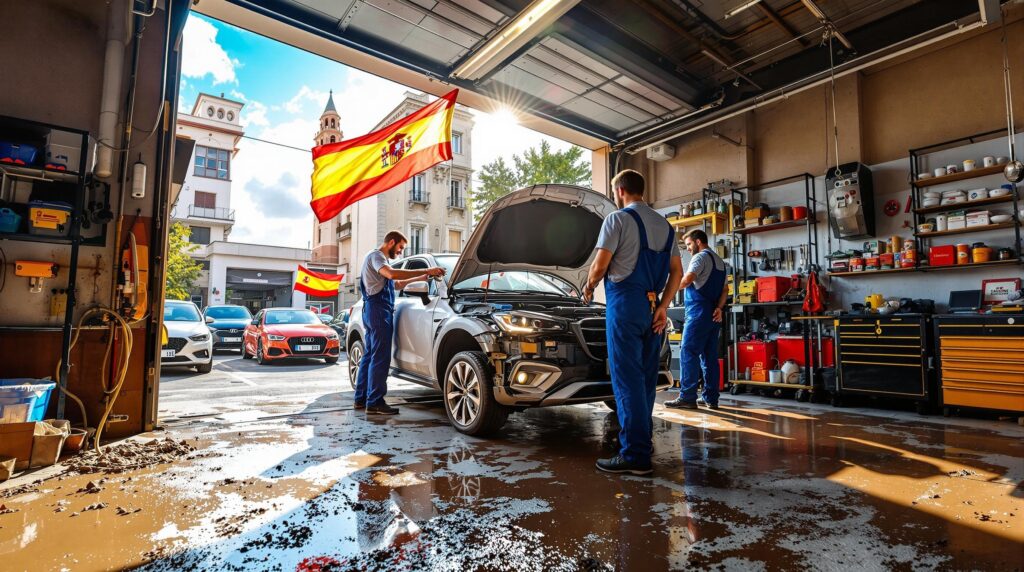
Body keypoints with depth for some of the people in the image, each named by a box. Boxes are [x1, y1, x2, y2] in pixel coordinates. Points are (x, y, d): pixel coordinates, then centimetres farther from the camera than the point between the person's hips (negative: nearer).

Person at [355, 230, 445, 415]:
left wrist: (420, 278, 22)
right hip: (378, 309, -11)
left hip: (373, 310, 11)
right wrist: (425, 271, -30)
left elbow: (396, 284, 30)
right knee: (380, 358, -11)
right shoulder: (376, 256, -6)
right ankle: (375, 402, -11)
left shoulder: (379, 259, 27)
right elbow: (391, 274, -27)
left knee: (370, 355, 13)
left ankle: (361, 398, 18)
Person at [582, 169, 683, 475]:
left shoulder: (618, 219, -5)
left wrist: (588, 289, 9)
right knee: (646, 377, 14)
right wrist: (663, 307, 10)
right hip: (653, 307, 8)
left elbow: (600, 265, -9)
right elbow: (677, 271, 13)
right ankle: (641, 440, 24)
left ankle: (635, 455, -4)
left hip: (625, 304, -7)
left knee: (627, 378, -6)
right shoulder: (665, 225, 18)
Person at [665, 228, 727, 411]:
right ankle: (711, 398, 11)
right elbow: (724, 290, 20)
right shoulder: (719, 261, 23)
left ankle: (687, 397, -10)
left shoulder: (701, 257, -6)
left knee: (688, 353, -8)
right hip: (713, 315, 9)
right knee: (710, 356, 9)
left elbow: (687, 280, -20)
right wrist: (719, 308, 7)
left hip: (699, 313, -9)